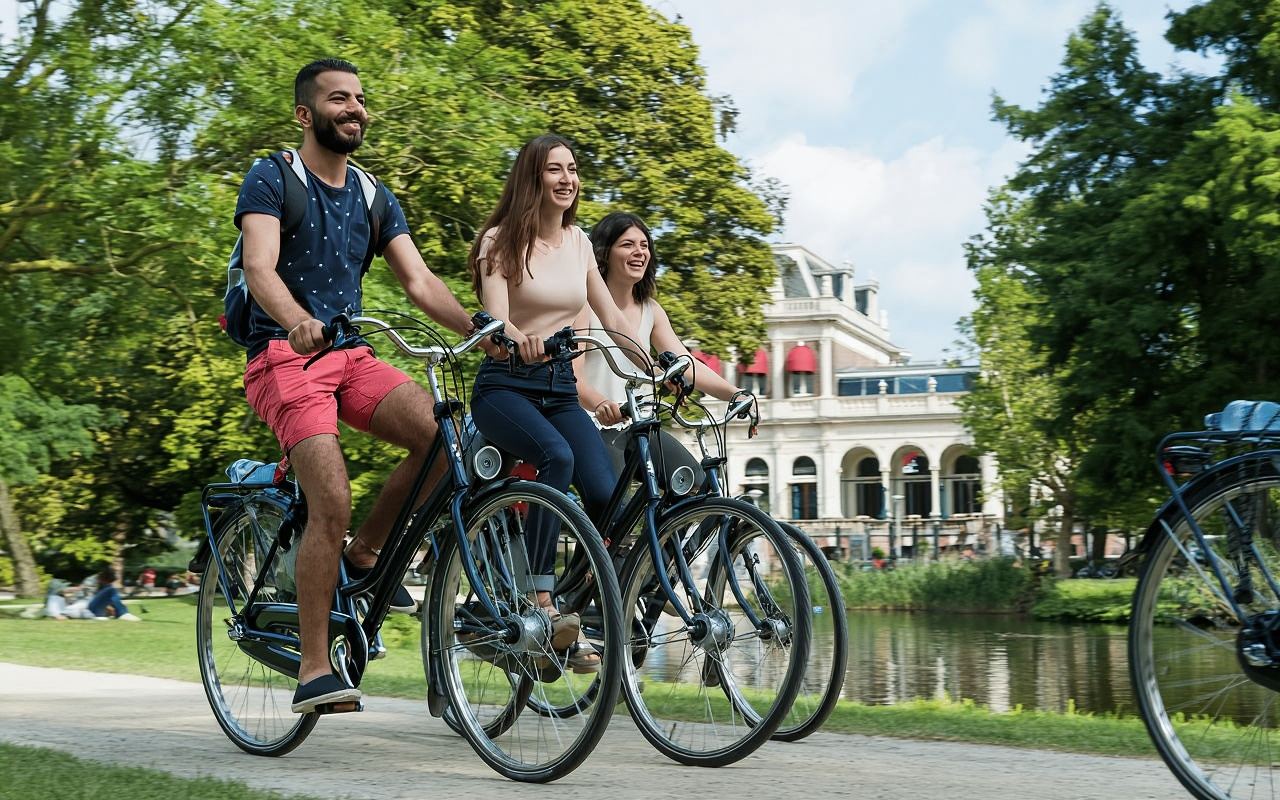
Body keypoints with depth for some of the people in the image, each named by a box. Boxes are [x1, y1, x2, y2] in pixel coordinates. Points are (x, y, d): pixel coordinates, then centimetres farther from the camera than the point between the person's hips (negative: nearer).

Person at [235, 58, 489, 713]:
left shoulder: (373, 198, 15)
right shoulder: (272, 180, -3)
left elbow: (418, 280, 6)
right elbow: (260, 267, -19)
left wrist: (478, 328, -12)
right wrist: (298, 321, -41)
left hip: (352, 354, 6)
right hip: (284, 356, -5)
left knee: (444, 434, -21)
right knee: (332, 502, -22)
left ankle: (365, 553, 3)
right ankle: (313, 671, -12)